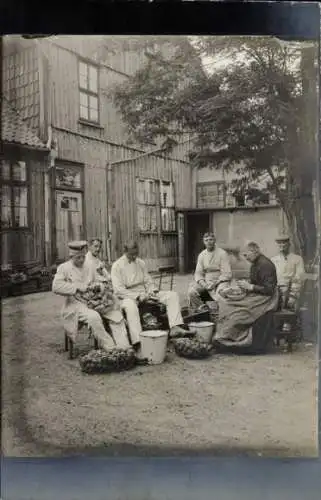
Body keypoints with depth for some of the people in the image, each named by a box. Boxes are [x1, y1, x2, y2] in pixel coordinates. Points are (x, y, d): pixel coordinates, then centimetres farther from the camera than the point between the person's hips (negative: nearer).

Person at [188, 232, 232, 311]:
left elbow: (227, 274, -9)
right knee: (191, 291, -21)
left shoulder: (222, 253, -5)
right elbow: (198, 273, 7)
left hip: (220, 280, -3)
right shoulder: (201, 255, 9)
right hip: (205, 281, 4)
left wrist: (215, 283, -21)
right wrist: (202, 282, -14)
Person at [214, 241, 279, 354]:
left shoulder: (265, 265, -17)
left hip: (265, 298, -10)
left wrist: (250, 287, -19)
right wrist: (246, 285, 3)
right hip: (256, 295, 10)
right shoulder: (255, 264, 13)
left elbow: (269, 289, -21)